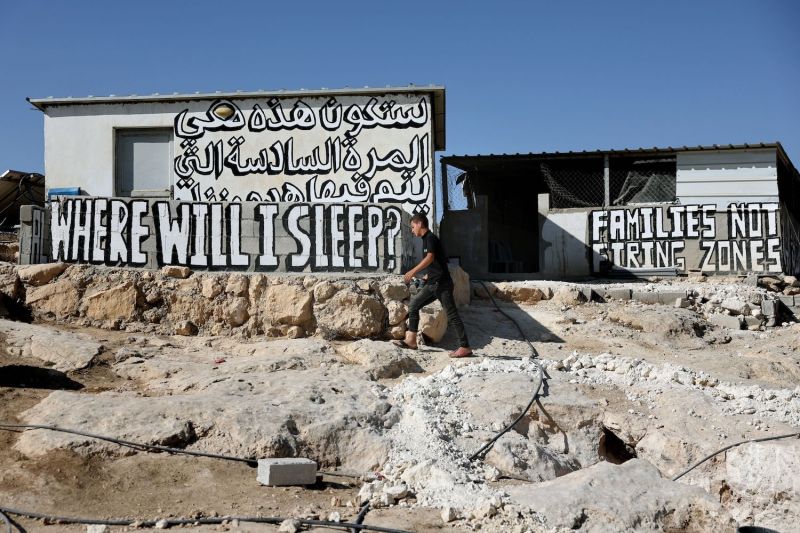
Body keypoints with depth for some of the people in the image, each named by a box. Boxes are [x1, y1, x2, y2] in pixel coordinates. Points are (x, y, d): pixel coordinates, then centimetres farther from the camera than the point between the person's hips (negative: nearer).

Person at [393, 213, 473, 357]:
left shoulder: (430, 238, -10)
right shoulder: (426, 239, 18)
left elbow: (430, 258, -27)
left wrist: (413, 271, -32)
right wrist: (427, 276, 25)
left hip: (442, 283, -10)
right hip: (432, 283, 10)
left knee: (451, 315, -9)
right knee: (413, 305, 8)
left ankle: (465, 347, -7)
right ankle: (411, 340, 10)